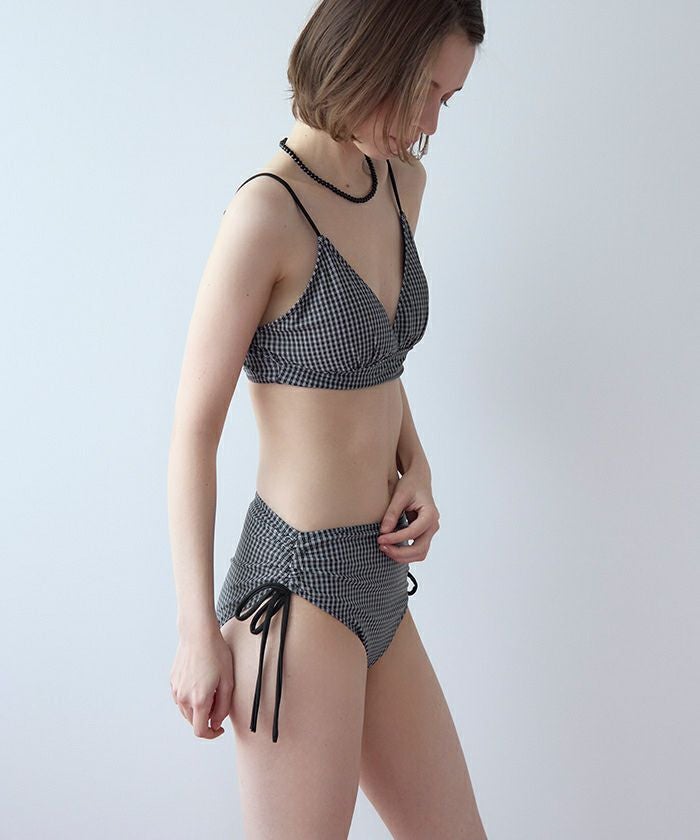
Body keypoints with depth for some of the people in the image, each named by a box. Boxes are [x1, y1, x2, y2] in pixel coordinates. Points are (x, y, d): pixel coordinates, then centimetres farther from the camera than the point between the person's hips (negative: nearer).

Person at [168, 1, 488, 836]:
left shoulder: (402, 182, 8)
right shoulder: (268, 210, -16)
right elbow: (194, 427, -13)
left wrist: (415, 467, 4)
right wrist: (199, 630, -11)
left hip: (377, 578, 8)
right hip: (298, 580, -8)